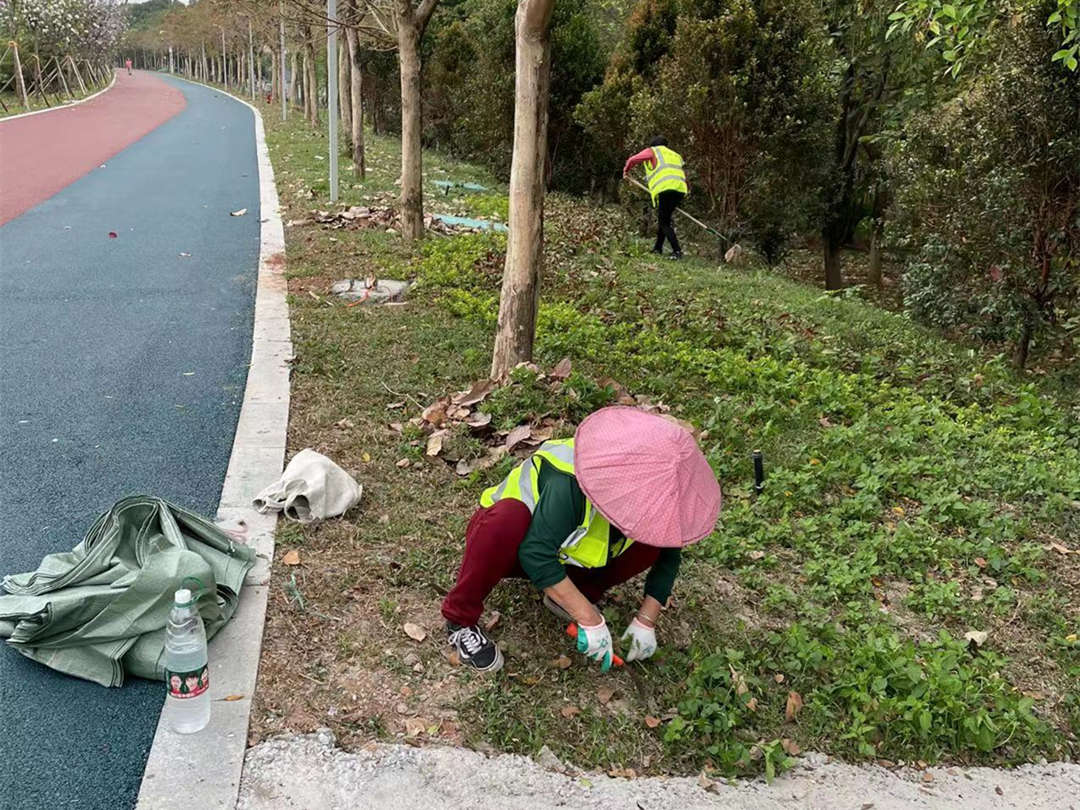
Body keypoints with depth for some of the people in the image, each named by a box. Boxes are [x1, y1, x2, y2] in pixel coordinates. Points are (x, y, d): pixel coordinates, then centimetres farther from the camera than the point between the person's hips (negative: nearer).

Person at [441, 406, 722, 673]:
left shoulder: (652, 491, -18)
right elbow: (535, 555, -44)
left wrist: (646, 621, -13)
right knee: (509, 519, -43)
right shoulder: (570, 484, -39)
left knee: (653, 540, -18)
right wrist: (590, 620, -42)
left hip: (563, 552, 5)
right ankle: (459, 619, -21)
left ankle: (563, 597, -2)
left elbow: (668, 554, -5)